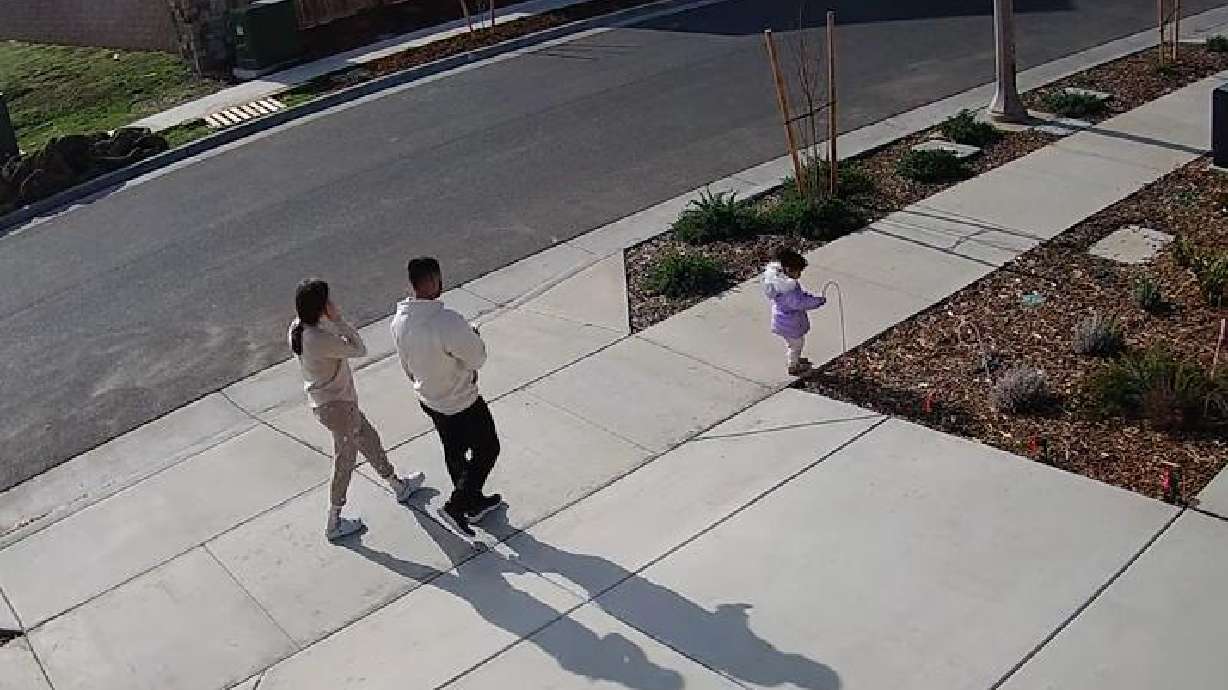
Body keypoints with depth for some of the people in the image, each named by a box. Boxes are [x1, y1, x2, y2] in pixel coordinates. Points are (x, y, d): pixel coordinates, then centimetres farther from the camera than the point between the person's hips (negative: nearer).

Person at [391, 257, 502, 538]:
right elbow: (478, 358, -23)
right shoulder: (448, 322, -35)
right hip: (462, 404, -7)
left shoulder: (399, 320, -10)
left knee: (453, 451, 24)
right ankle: (456, 505, 16)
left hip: (428, 398, 8)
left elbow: (407, 365, 5)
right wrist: (473, 336, -2)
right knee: (487, 450, 15)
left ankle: (474, 503, 43)